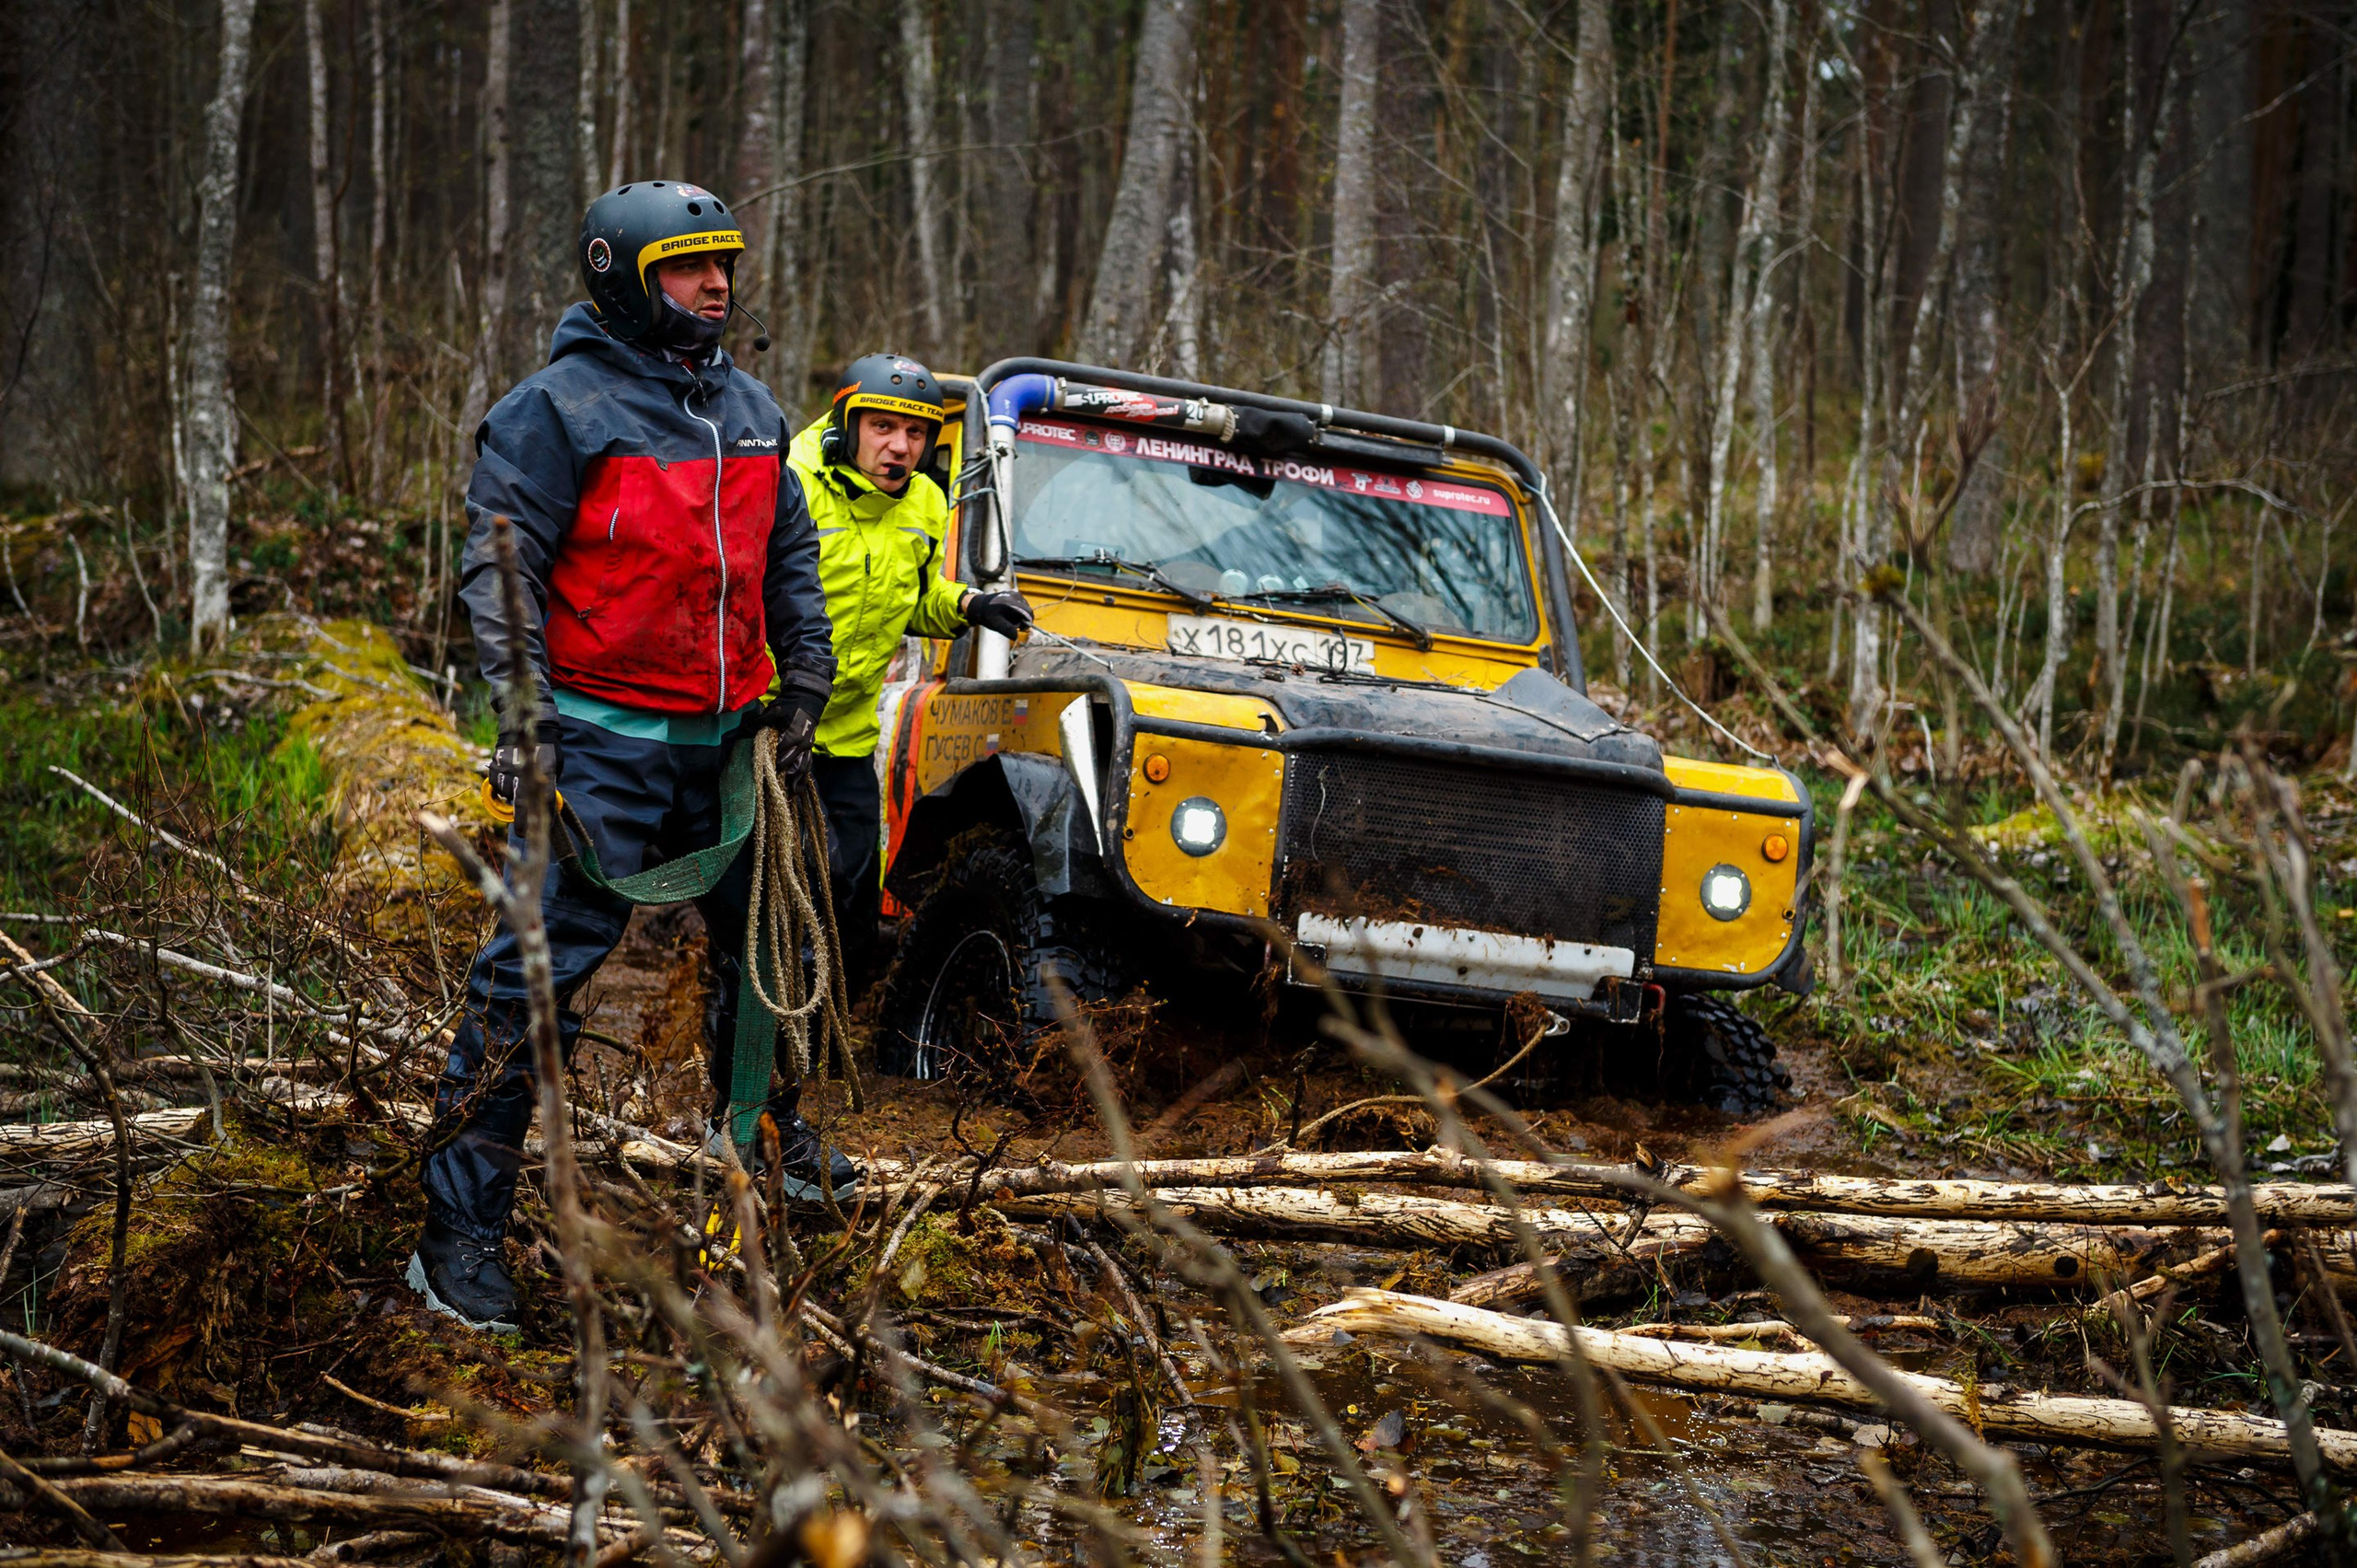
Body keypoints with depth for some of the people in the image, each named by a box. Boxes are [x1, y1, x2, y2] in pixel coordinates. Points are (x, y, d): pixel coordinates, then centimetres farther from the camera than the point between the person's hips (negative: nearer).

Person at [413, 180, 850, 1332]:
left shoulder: (748, 409, 12)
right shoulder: (560, 409, -10)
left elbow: (789, 554, 21)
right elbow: (500, 567, -12)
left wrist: (803, 680, 13)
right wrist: (522, 718, -19)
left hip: (724, 734, 7)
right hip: (605, 738, -7)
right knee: (540, 970, -11)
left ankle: (766, 1129, 43)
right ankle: (460, 1227, -7)